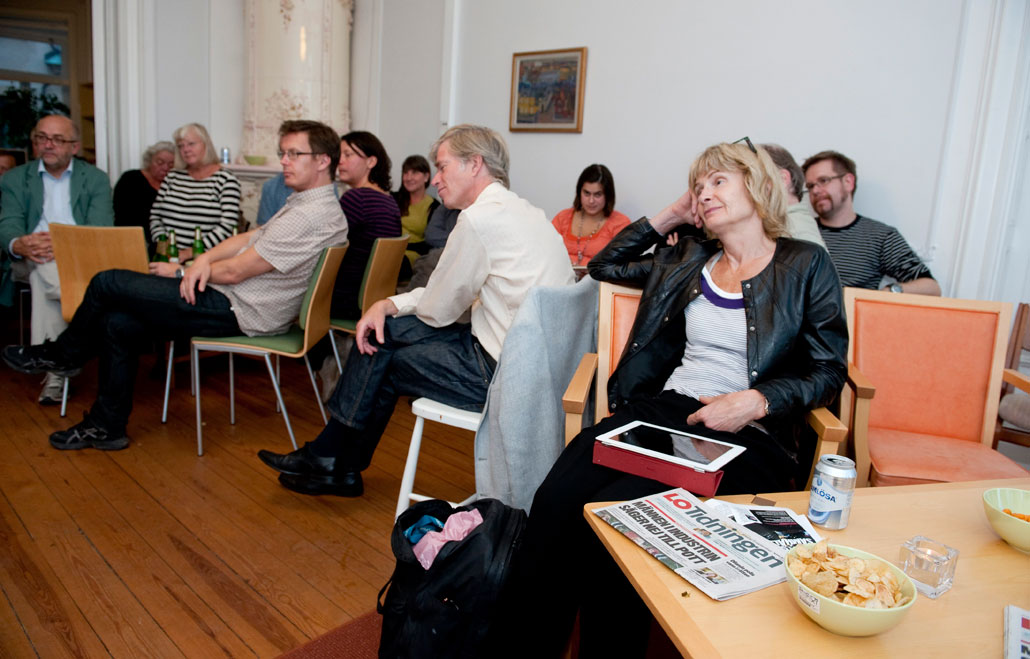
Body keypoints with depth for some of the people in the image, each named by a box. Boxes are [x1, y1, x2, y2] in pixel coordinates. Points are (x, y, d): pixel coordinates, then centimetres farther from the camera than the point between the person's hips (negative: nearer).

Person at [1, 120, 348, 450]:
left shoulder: (310, 216, -22)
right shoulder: (305, 203, 13)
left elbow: (234, 272, -20)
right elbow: (249, 238, 13)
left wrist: (181, 271, -3)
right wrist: (204, 259, -6)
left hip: (238, 312, -10)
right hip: (234, 300, 10)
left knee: (108, 283, -5)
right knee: (118, 323, 7)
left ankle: (63, 355, 24)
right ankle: (106, 427, 18)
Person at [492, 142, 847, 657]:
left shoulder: (804, 264, 9)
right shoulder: (689, 261, 21)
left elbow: (828, 371, 4)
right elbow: (604, 266, 31)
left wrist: (755, 401, -14)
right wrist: (670, 216, 24)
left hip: (745, 435, -4)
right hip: (664, 408, 4)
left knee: (608, 511, -31)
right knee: (555, 498, -25)